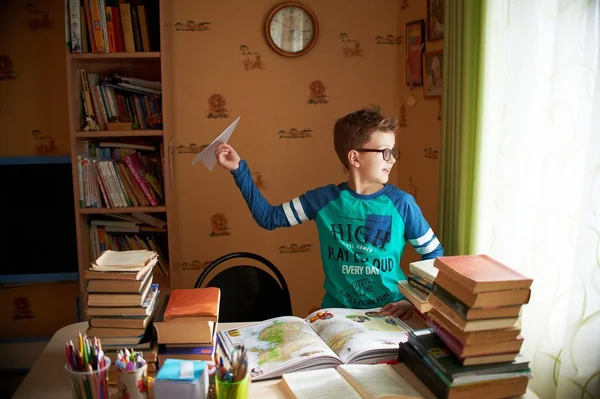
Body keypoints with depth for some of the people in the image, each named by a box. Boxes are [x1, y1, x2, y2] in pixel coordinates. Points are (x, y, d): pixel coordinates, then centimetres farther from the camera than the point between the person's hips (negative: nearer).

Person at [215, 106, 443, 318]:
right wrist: (239, 169, -3)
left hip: (389, 315, 0)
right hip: (336, 313, 1)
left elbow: (434, 253, 3)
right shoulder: (324, 199, -4)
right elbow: (268, 217, 3)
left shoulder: (401, 203, -6)